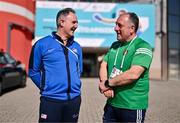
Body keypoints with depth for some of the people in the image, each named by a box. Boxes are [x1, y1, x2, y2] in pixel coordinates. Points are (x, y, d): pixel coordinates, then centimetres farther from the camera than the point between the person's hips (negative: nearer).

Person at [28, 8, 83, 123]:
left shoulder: (77, 47, 9)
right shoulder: (42, 44, -6)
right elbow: (33, 71, 0)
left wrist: (74, 86, 11)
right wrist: (47, 88, -1)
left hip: (74, 99, 5)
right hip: (51, 100, -4)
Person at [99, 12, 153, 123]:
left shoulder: (143, 47, -12)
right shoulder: (114, 45, 11)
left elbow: (133, 74, -24)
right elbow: (104, 66, 7)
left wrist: (107, 83, -14)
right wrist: (105, 86, -12)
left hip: (132, 107, -6)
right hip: (111, 104, 6)